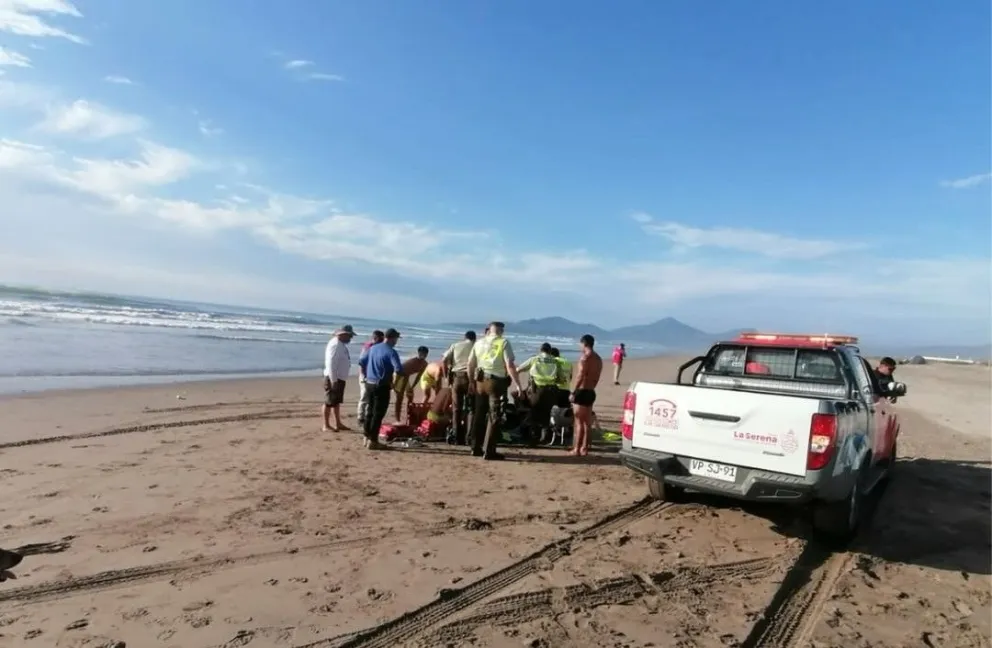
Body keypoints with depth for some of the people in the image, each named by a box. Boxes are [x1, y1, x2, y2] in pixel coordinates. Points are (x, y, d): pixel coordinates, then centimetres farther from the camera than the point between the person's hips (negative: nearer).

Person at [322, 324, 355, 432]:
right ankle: (326, 426, 5)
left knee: (337, 402, 16)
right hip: (333, 378, -10)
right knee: (329, 402, -2)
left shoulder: (341, 344, 12)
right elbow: (330, 364, -24)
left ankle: (338, 424, 25)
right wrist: (333, 380, -26)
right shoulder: (335, 344, -19)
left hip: (340, 378, 10)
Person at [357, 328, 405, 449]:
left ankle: (367, 438, 24)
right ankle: (372, 441, 4)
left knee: (371, 411, 18)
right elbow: (399, 370, -24)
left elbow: (361, 362, 17)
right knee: (378, 414, 0)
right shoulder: (391, 352, -14)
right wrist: (393, 381, -5)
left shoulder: (373, 348, 9)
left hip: (370, 384, 7)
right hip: (382, 386, -7)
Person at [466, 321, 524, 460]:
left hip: (480, 381, 5)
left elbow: (470, 364, 13)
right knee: (494, 417, 2)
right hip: (496, 382, -5)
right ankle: (489, 452, 1)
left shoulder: (479, 343, 9)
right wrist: (517, 384, -12)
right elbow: (510, 365, -15)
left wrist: (471, 381, 24)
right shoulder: (504, 343, -7)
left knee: (479, 415, 16)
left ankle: (476, 448, 23)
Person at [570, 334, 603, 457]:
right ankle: (584, 448, 20)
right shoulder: (598, 359, 13)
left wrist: (573, 392, -16)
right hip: (591, 392, 9)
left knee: (579, 422, -5)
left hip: (582, 391, -9)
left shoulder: (585, 357, -14)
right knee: (587, 421, 14)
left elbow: (580, 376, -19)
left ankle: (577, 449, -2)